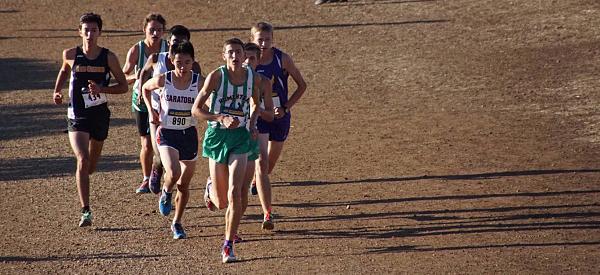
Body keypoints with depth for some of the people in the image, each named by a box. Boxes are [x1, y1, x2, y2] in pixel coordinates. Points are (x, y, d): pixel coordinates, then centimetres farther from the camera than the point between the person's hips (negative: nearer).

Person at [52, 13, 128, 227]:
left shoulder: (108, 58, -7)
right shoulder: (70, 55, -5)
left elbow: (123, 86, -1)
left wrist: (101, 89, -18)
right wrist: (57, 91, 2)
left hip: (100, 115, 2)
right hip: (77, 116, -2)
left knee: (91, 166, 17)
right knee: (82, 160, -20)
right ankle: (85, 211, -18)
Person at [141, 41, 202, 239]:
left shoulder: (199, 82, -8)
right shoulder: (163, 80, -8)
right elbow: (145, 88, 12)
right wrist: (151, 111, 2)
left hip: (189, 134, 2)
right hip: (167, 134, -2)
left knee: (184, 185, 10)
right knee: (173, 173, -26)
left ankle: (177, 223, 29)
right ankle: (166, 193, 9)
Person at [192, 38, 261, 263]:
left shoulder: (253, 77, 0)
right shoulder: (216, 76, -11)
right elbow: (196, 110, -9)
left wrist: (252, 125, 4)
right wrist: (222, 118, -23)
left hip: (240, 137, 1)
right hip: (217, 135, -1)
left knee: (234, 194, -15)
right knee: (221, 202, 7)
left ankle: (228, 246, -6)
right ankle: (211, 189, 46)